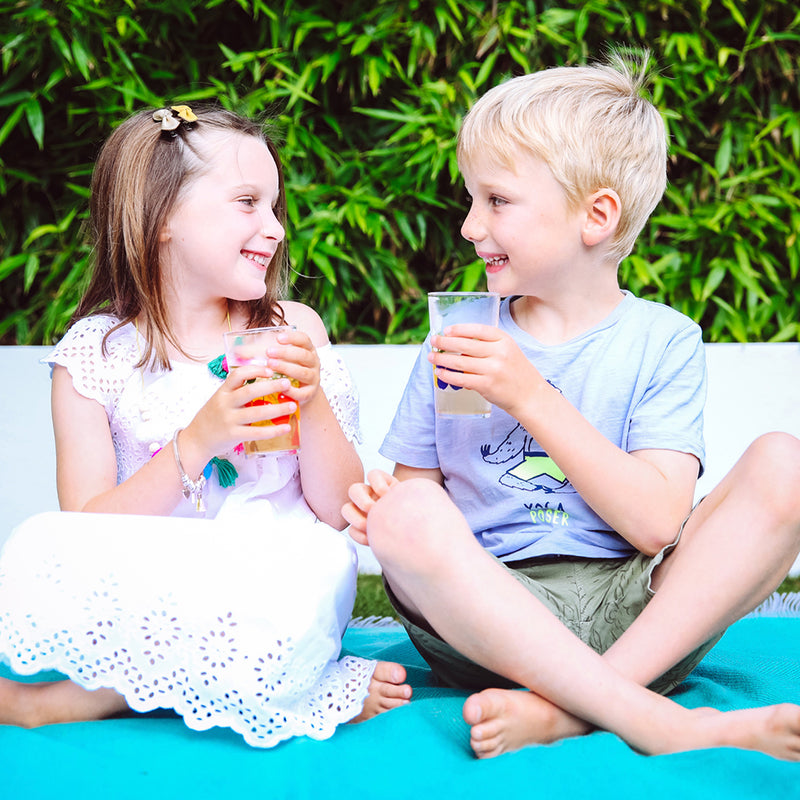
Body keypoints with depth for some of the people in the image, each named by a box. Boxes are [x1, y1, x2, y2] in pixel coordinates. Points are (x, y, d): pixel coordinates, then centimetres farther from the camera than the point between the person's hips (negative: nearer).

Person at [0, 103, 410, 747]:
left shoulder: (295, 331, 6)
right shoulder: (97, 353, 2)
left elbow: (342, 514, 4)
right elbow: (88, 535, -6)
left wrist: (313, 404, -13)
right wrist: (197, 442, -18)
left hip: (281, 582, 1)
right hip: (149, 597, 0)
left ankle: (76, 701, -12)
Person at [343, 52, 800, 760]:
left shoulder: (662, 340, 2)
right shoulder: (457, 341, 9)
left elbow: (657, 523, -10)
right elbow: (417, 484, 11)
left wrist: (533, 396, -16)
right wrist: (378, 506, -13)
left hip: (638, 609, 0)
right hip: (493, 612, 1)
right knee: (407, 515, -29)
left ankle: (566, 709, -29)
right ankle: (655, 722, -33)